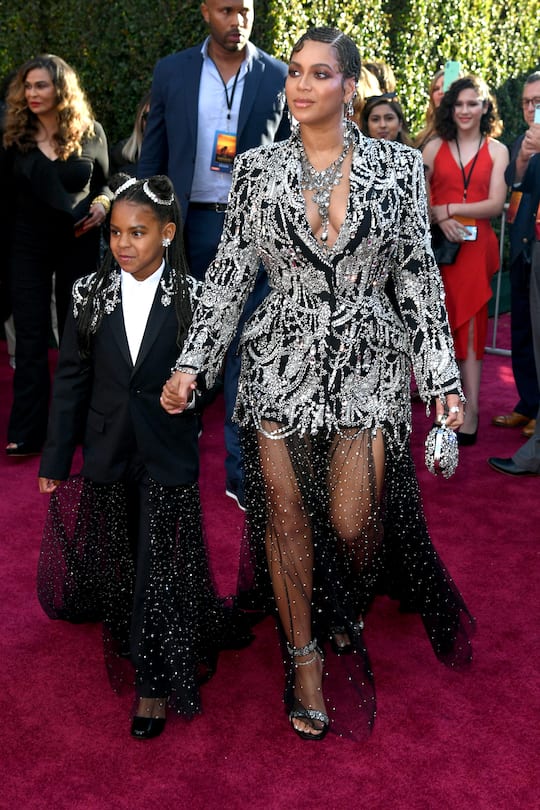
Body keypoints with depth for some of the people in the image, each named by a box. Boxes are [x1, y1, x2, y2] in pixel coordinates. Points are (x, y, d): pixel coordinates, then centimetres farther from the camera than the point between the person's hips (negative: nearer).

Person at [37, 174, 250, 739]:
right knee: (115, 565, 16)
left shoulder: (189, 298, -9)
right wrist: (55, 459, 4)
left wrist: (188, 390, -15)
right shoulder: (89, 294, -2)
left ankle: (156, 685, 15)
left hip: (167, 458, -3)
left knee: (159, 569, 1)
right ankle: (135, 648, 44)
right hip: (108, 456, 3)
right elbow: (71, 379, 2)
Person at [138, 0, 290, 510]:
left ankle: (241, 472, 8)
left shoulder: (279, 79, 3)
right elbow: (152, 158, 7)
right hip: (190, 224, 1)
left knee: (246, 351, 0)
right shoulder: (171, 72, 5)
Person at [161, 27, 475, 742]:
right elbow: (230, 273, 5)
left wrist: (443, 375, 1)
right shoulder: (258, 169, 4)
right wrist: (192, 363, -2)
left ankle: (350, 613, 33)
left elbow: (418, 274, 4)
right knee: (286, 512, 3)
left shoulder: (398, 165, 2)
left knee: (354, 520, -3)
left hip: (368, 360, -1)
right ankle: (305, 655, 24)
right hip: (281, 359, 1)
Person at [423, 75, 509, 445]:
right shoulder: (434, 147, 8)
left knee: (470, 325, -3)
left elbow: (496, 203, -3)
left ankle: (470, 411, -4)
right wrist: (440, 219, -15)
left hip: (475, 245, -1)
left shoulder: (497, 150, 6)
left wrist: (450, 208, -11)